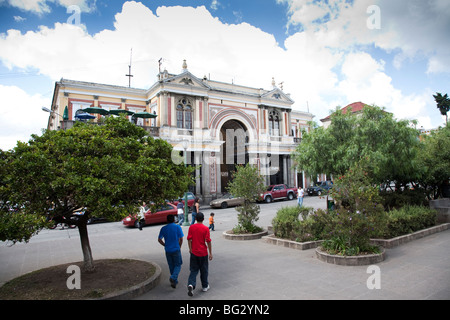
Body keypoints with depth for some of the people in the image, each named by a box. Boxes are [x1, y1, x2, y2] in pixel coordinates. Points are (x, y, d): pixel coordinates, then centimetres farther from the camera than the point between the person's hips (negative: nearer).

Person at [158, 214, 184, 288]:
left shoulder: (163, 228, 3)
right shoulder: (177, 227, -7)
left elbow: (159, 239, 3)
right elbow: (181, 239, -9)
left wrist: (165, 245, 13)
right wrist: (179, 247, 5)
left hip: (168, 250, 4)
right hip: (176, 249, -3)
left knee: (171, 266, 16)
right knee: (178, 265, 6)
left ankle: (175, 281, 24)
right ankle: (173, 278, -16)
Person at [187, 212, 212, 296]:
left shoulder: (191, 227, -4)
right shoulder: (205, 228, -11)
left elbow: (189, 239, -3)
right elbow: (208, 241, -10)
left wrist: (190, 249, 11)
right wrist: (210, 253, -4)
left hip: (194, 252, 2)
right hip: (203, 253, -2)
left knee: (193, 270, 9)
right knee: (204, 270, 14)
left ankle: (191, 284, -11)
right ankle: (205, 286, 25)